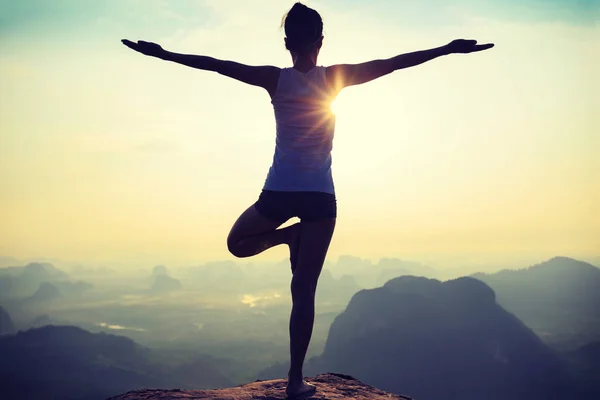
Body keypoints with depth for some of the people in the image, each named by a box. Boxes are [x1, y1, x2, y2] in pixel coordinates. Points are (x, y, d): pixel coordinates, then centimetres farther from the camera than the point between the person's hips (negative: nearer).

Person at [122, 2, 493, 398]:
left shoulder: (275, 79, -1)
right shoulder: (333, 78, -3)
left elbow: (215, 64, 2)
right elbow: (392, 63, -2)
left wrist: (162, 53, 11)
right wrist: (448, 49, 3)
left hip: (278, 192, 0)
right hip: (320, 195, 0)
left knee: (237, 243, 30)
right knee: (304, 290, 2)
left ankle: (287, 235, 2)